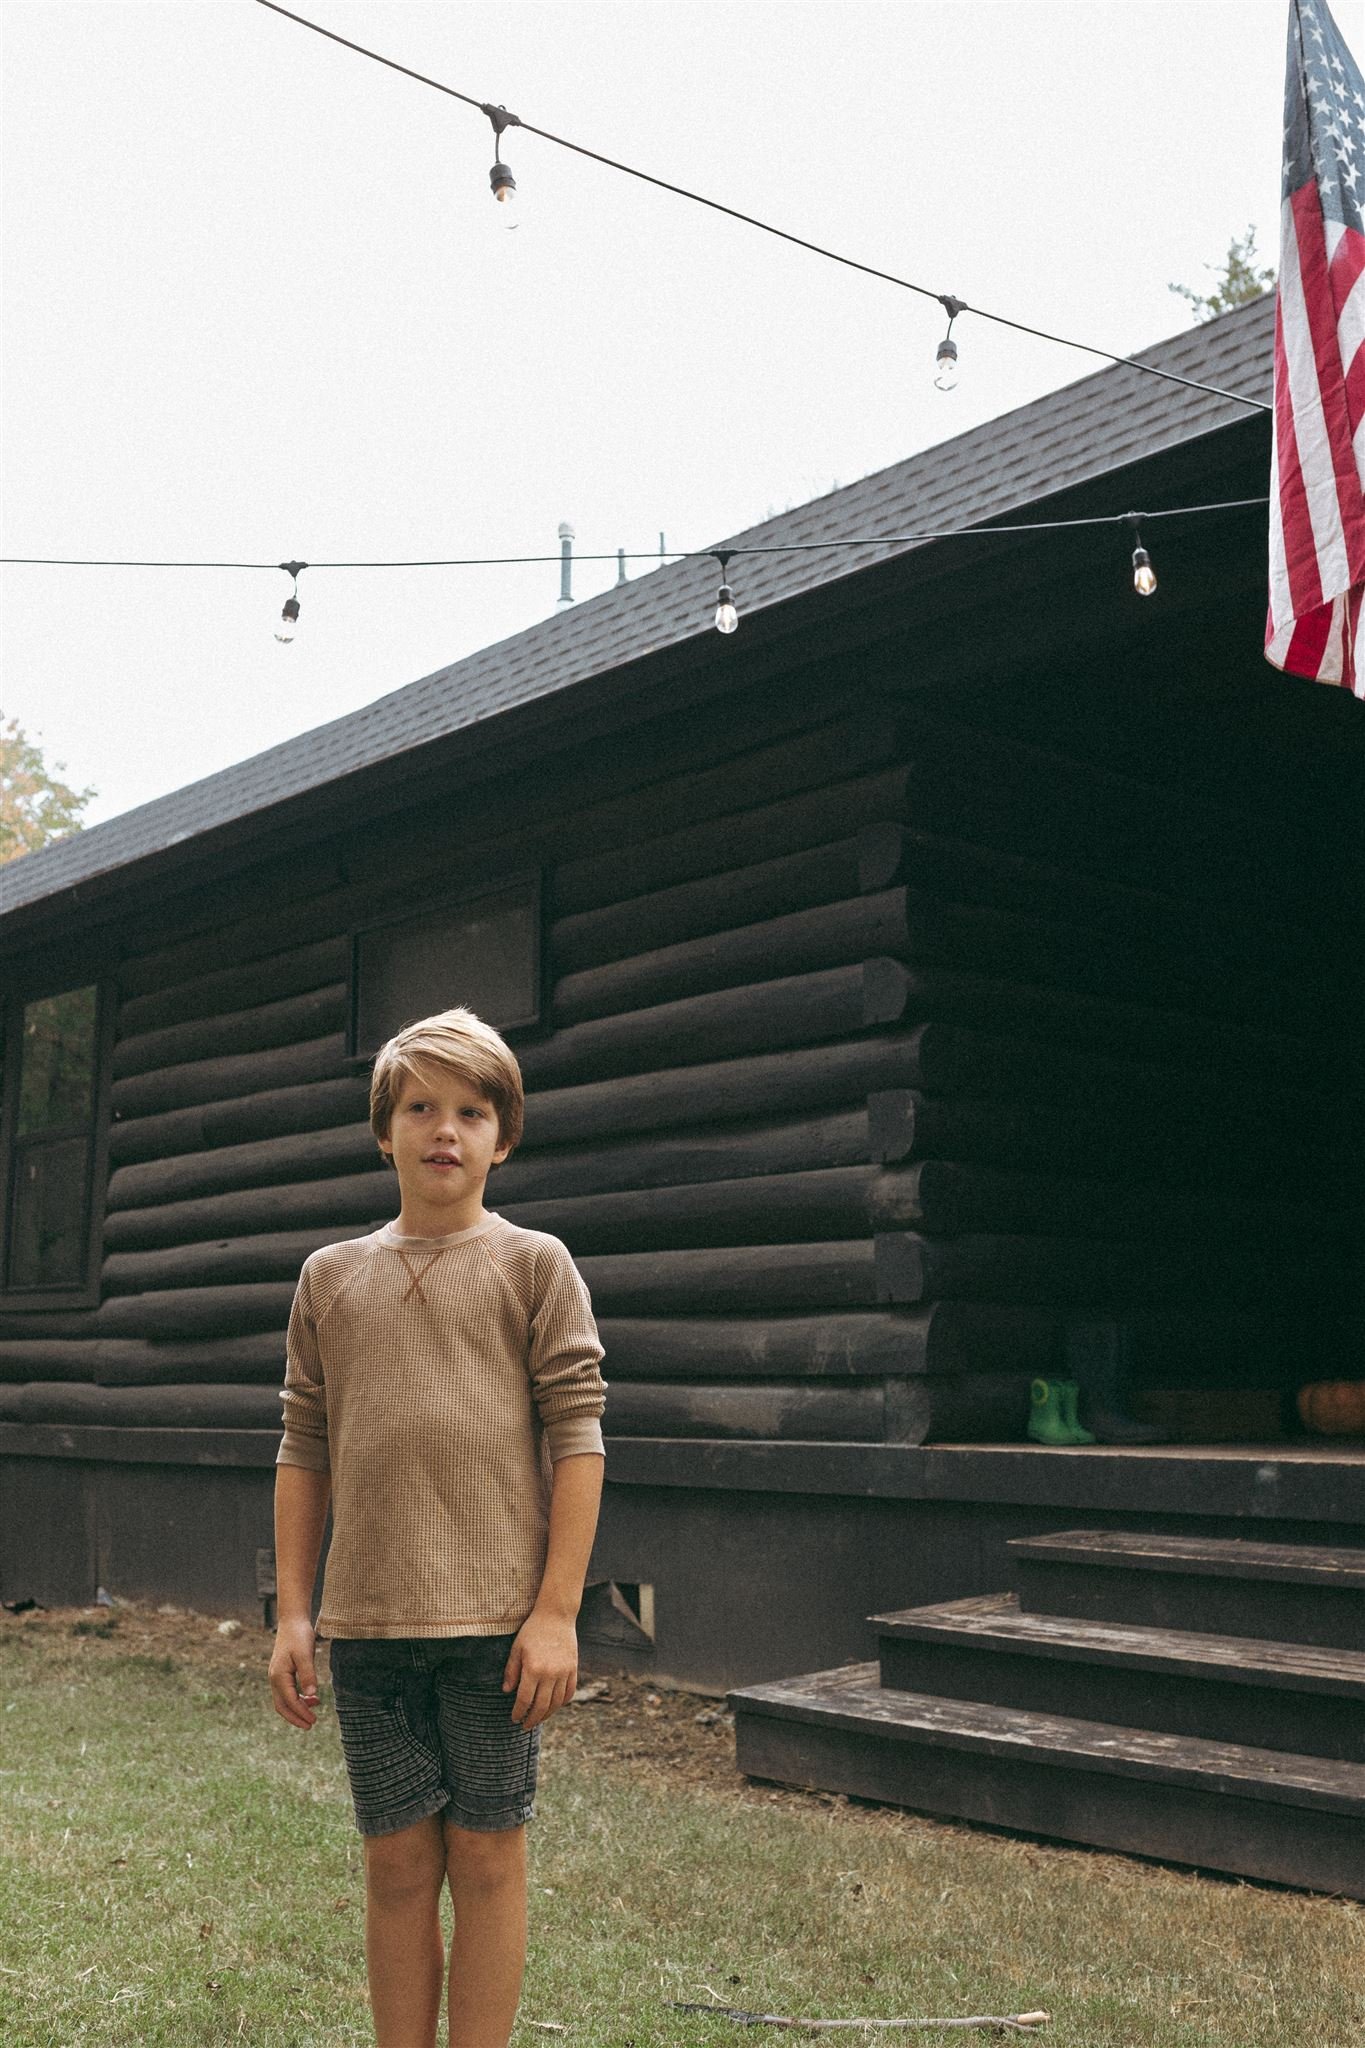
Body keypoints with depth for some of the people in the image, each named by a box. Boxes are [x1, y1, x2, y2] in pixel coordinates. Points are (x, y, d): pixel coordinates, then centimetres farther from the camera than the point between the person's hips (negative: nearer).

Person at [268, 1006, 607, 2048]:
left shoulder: (534, 1265, 0)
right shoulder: (332, 1276, 8)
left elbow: (577, 1439, -4)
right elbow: (304, 1451, 10)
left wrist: (557, 1611, -9)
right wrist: (292, 1614, 6)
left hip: (495, 1617, -2)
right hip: (367, 1622, 2)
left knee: (487, 1857, 6)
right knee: (398, 1861, 10)